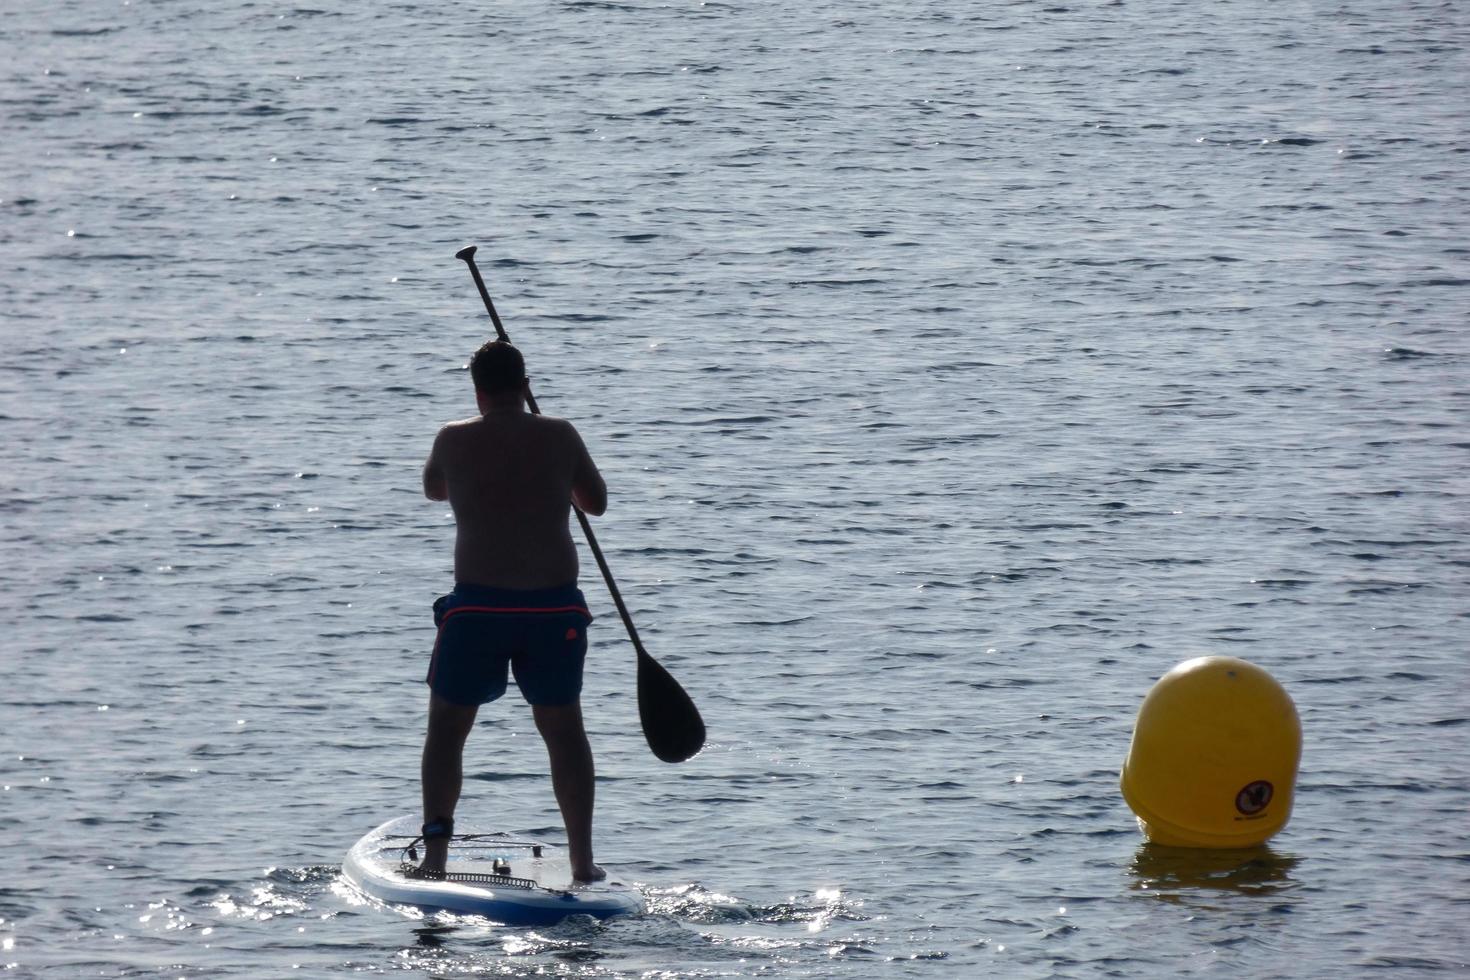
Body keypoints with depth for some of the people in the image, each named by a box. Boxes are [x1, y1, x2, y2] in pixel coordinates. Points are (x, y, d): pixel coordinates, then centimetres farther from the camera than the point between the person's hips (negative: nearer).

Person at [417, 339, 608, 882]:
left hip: (478, 607, -1)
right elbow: (597, 502, 15)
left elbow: (433, 490, 21)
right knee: (564, 730, 16)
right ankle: (582, 858, 13)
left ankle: (435, 852, 6)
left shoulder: (455, 440, -1)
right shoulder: (559, 436, 0)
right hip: (555, 607, 1)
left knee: (446, 729, 15)